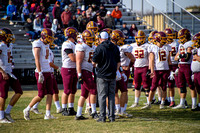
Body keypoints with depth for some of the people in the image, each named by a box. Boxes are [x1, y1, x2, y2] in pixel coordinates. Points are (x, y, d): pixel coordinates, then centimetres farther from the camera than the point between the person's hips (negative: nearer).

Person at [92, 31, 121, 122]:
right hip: (112, 76, 4)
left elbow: (94, 62, -7)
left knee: (102, 96, 0)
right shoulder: (115, 48, 6)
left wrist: (95, 64, 15)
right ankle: (112, 116, 9)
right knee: (111, 96, 9)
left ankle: (102, 116, -2)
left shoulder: (100, 48, -10)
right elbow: (118, 62, 11)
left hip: (102, 75, -4)